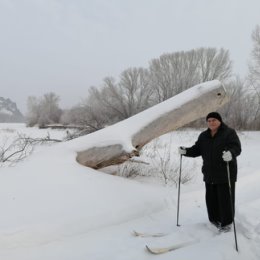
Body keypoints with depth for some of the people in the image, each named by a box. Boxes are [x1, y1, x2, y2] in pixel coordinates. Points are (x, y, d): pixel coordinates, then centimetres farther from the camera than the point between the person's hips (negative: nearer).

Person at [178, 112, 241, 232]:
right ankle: (215, 219, 30)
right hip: (210, 173, 6)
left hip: (226, 173, -5)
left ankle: (226, 222, 16)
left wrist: (231, 153, -41)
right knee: (211, 197, 12)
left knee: (225, 198, 0)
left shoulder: (229, 133, -7)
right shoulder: (204, 136, 10)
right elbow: (197, 150, 10)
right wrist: (186, 151, -8)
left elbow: (237, 147, -19)